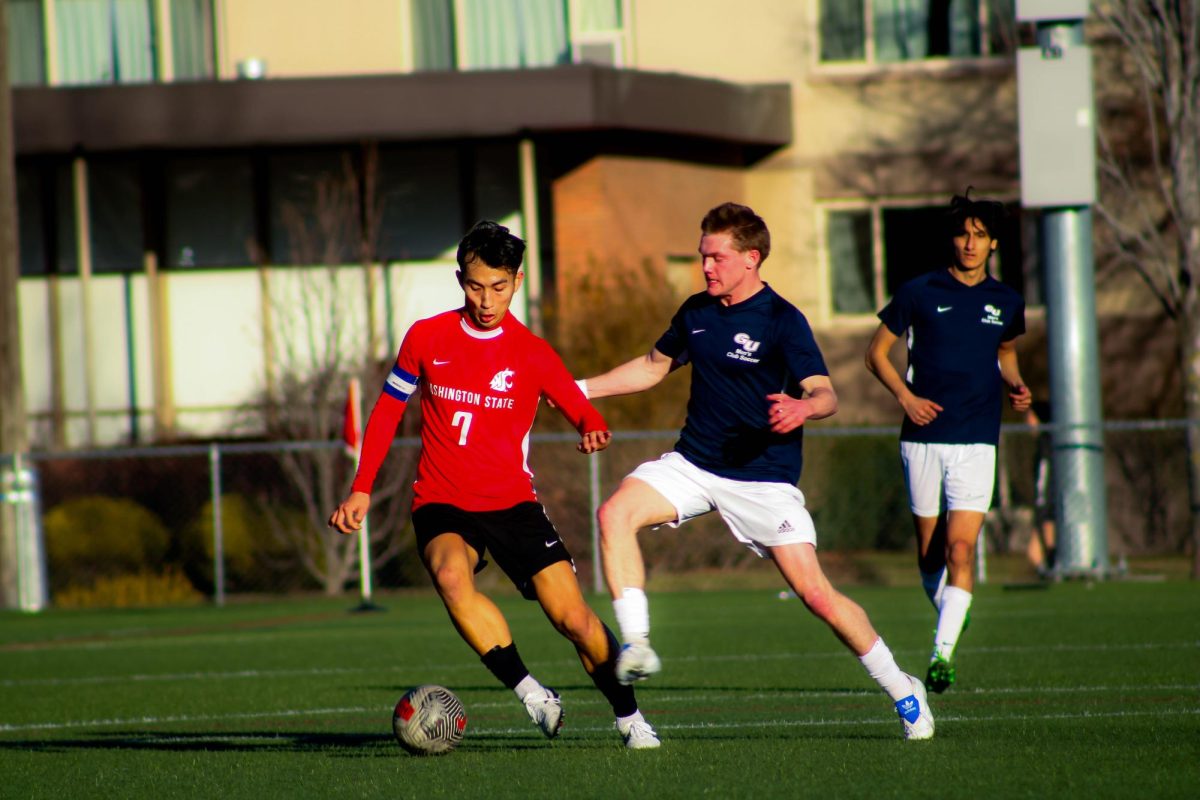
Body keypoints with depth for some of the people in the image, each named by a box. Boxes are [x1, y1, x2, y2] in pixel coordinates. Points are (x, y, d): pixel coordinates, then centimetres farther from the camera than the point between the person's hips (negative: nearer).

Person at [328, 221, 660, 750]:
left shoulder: (532, 354, -1)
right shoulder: (426, 339, 1)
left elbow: (586, 416, 1)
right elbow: (387, 411, 12)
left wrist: (592, 433, -25)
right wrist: (361, 489, 8)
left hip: (512, 503, 1)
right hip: (441, 506, 0)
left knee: (573, 616, -10)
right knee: (451, 576, -35)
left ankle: (629, 717, 13)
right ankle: (531, 694, -26)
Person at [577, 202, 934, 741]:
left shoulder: (783, 321, -11)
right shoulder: (696, 312, 7)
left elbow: (825, 395, -19)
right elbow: (654, 366, 24)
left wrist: (802, 408, -42)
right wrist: (581, 389, 17)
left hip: (763, 477, -5)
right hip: (693, 463, 5)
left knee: (815, 593, -10)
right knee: (616, 513, -20)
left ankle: (902, 691, 6)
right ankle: (637, 645, -20)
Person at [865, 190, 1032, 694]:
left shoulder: (1006, 303, 8)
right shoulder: (919, 293, -1)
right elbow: (877, 352, 6)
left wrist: (1015, 387, 6)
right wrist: (905, 395, -10)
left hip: (977, 442, 0)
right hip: (924, 438, 0)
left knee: (960, 547, -14)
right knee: (929, 552, 8)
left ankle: (943, 653, -15)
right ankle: (949, 610, 37)